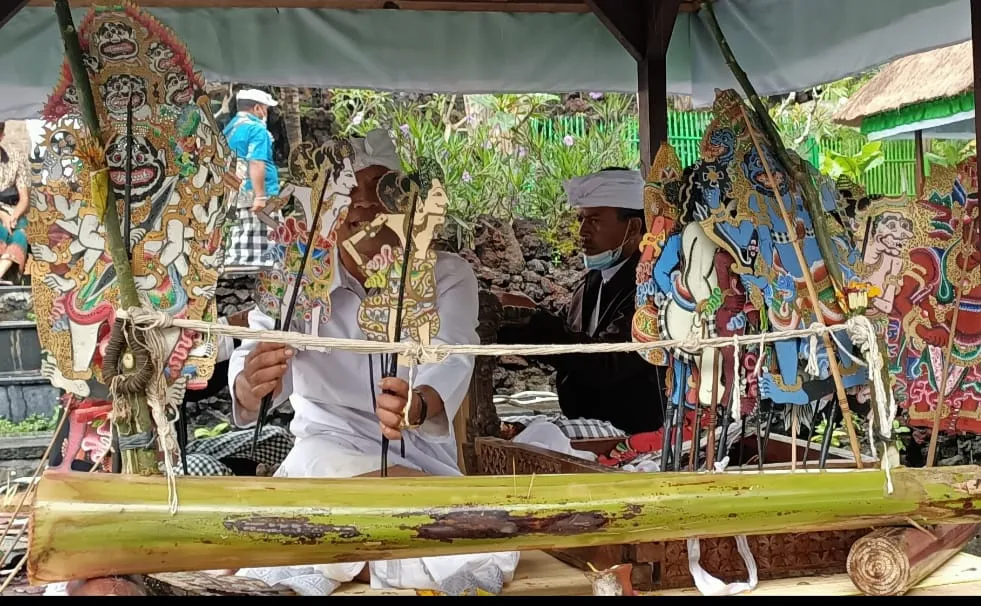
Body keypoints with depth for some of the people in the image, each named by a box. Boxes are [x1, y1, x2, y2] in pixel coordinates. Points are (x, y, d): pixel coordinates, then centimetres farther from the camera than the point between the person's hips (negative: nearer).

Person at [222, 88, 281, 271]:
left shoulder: (229, 128, 20)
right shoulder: (256, 129, -9)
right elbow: (256, 163, -20)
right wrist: (260, 196, -23)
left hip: (235, 195, 9)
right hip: (252, 194, -9)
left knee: (237, 248, 11)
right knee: (257, 247, -7)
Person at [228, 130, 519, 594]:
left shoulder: (447, 275, -3)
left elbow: (449, 361, -22)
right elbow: (258, 356, -18)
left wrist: (416, 406, -47)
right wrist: (252, 384, -44)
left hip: (422, 462, 1)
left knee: (494, 553, -28)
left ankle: (337, 562, -9)